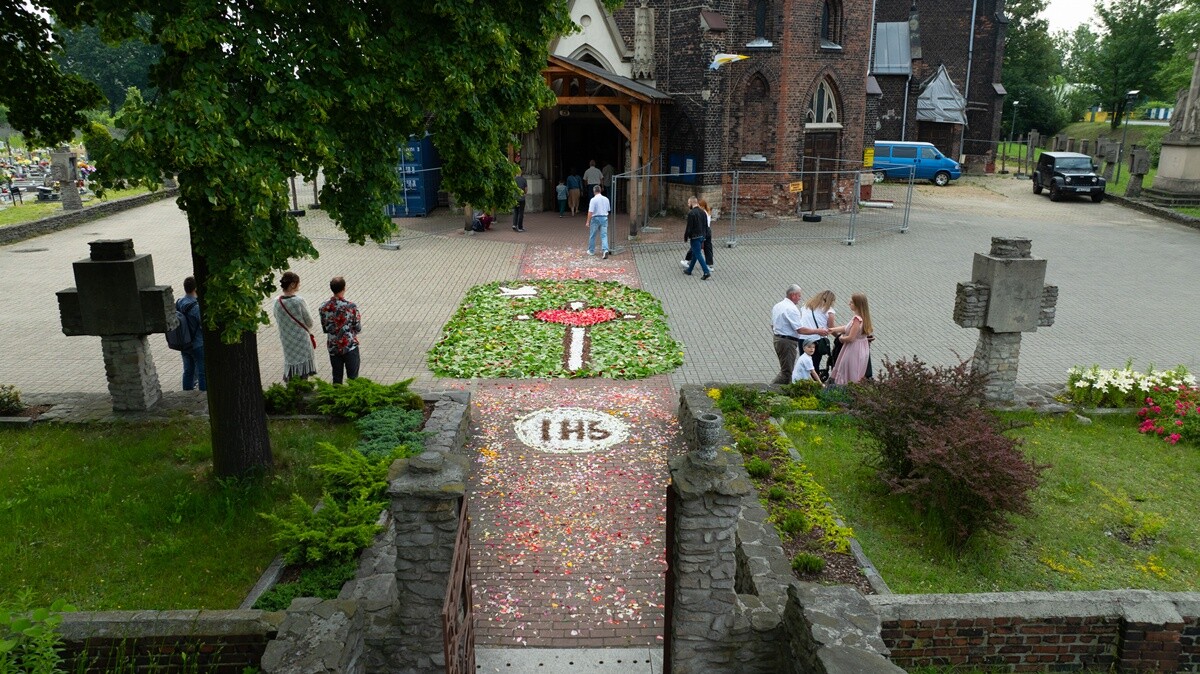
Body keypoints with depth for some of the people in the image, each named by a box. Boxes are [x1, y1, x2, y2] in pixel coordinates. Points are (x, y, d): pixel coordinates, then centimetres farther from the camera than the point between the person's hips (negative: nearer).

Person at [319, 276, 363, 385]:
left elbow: (324, 329, 4)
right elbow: (358, 329, -9)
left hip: (333, 347, 3)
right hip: (350, 346, -3)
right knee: (352, 377, 8)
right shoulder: (351, 306, -17)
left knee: (337, 377, 14)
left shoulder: (324, 308, -6)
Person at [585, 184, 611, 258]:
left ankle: (591, 251, 24)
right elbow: (608, 209, 14)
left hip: (596, 218, -4)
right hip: (604, 218, 4)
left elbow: (590, 212, -16)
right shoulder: (606, 199, 5)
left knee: (592, 235, 12)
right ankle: (605, 250, -17)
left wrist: (588, 221, -11)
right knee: (604, 235, 1)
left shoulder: (593, 200, -13)